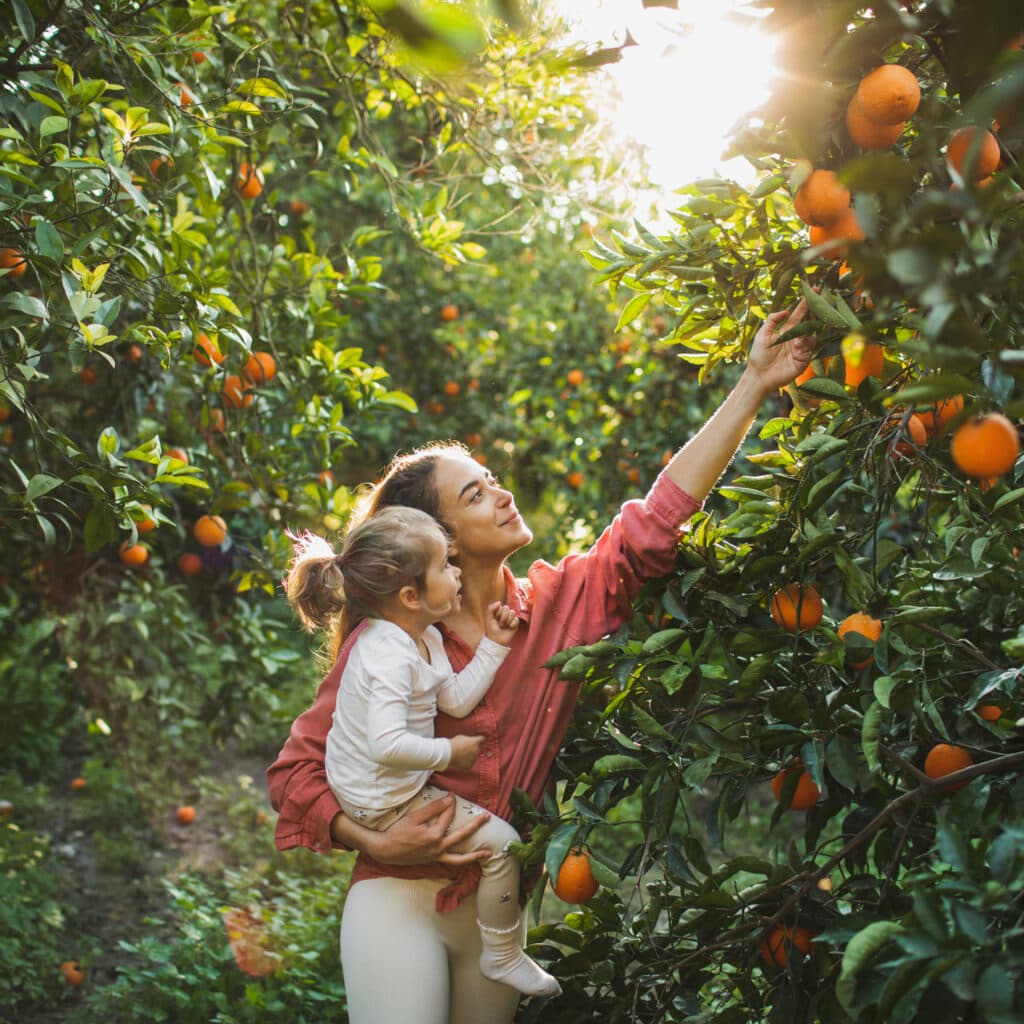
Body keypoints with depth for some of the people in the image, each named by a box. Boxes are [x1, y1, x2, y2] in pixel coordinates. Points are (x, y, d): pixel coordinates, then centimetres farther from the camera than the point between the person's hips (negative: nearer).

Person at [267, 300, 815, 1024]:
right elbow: (296, 769, -5)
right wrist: (376, 843, -20)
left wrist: (755, 384, -15)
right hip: (400, 898, -3)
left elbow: (657, 518, -10)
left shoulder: (562, 602, -4)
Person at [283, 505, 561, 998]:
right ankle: (502, 958, 8)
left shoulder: (423, 637, 3)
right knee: (501, 841, -9)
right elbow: (387, 744, -38)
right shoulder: (392, 657, -30)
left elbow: (457, 699, 3)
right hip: (382, 804, -11)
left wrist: (493, 645, 1)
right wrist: (449, 752, -25)